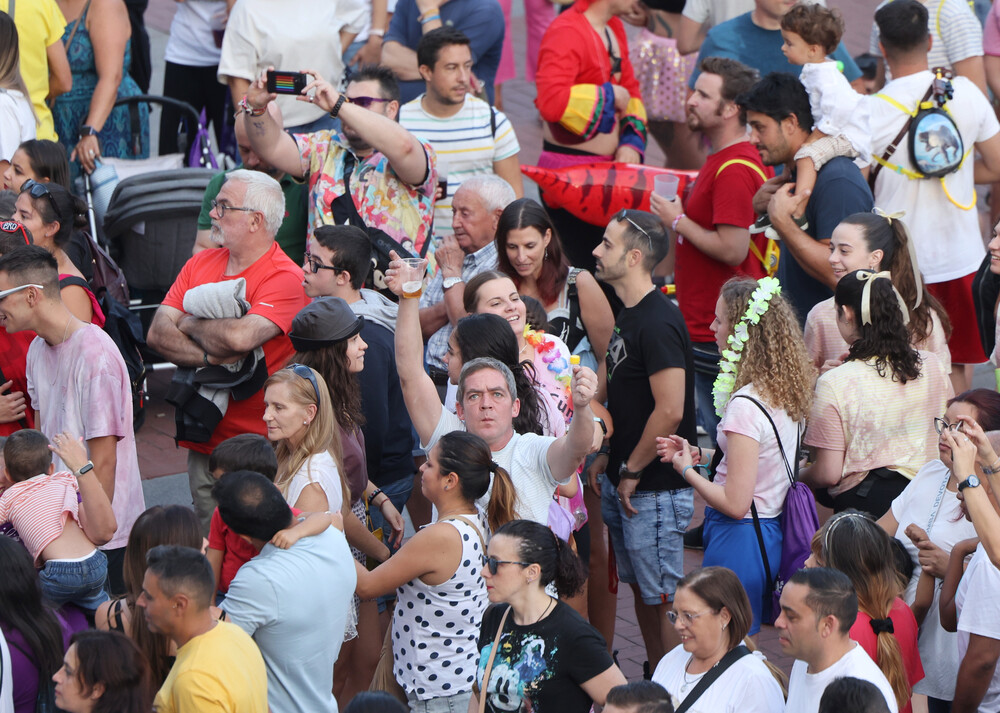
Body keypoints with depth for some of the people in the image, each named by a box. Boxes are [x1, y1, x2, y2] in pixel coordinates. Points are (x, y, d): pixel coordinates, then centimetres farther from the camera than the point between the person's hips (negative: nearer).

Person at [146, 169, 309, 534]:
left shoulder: (285, 280, -12)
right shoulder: (200, 264, 10)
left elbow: (240, 337, -28)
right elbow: (158, 333, 0)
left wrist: (191, 323, -7)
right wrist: (210, 357, -17)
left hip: (255, 447, -6)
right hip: (202, 443, 6)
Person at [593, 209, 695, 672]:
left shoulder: (657, 324, -21)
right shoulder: (629, 315, 11)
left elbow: (669, 410, -25)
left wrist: (632, 470, -16)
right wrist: (610, 460, 12)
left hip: (655, 490, -10)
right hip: (624, 483, 10)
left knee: (661, 599, -3)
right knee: (641, 589, 17)